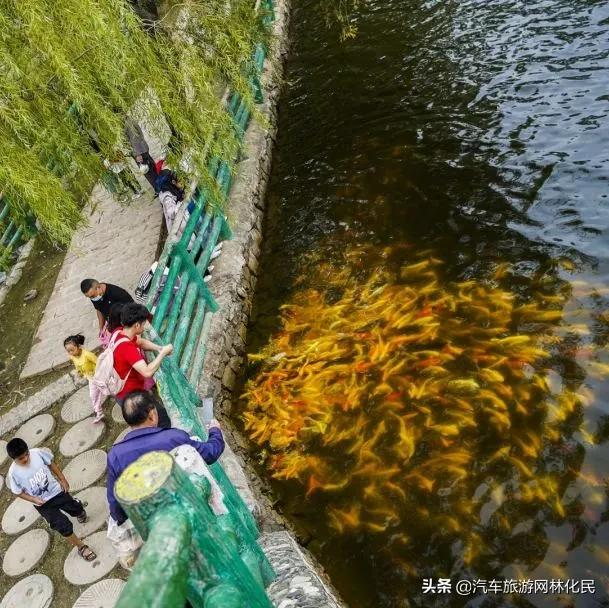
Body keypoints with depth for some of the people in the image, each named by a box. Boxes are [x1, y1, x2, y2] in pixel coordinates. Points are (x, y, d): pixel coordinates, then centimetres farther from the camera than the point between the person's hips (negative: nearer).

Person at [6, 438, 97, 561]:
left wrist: (62, 480, -1)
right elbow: (19, 492, -7)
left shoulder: (37, 453, -19)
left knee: (77, 510, 21)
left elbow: (51, 464, -1)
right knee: (64, 527, -2)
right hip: (43, 503, -2)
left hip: (57, 491, 2)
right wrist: (34, 499, -21)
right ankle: (81, 547, 21)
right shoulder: (13, 473, -22)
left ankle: (79, 513, 60)